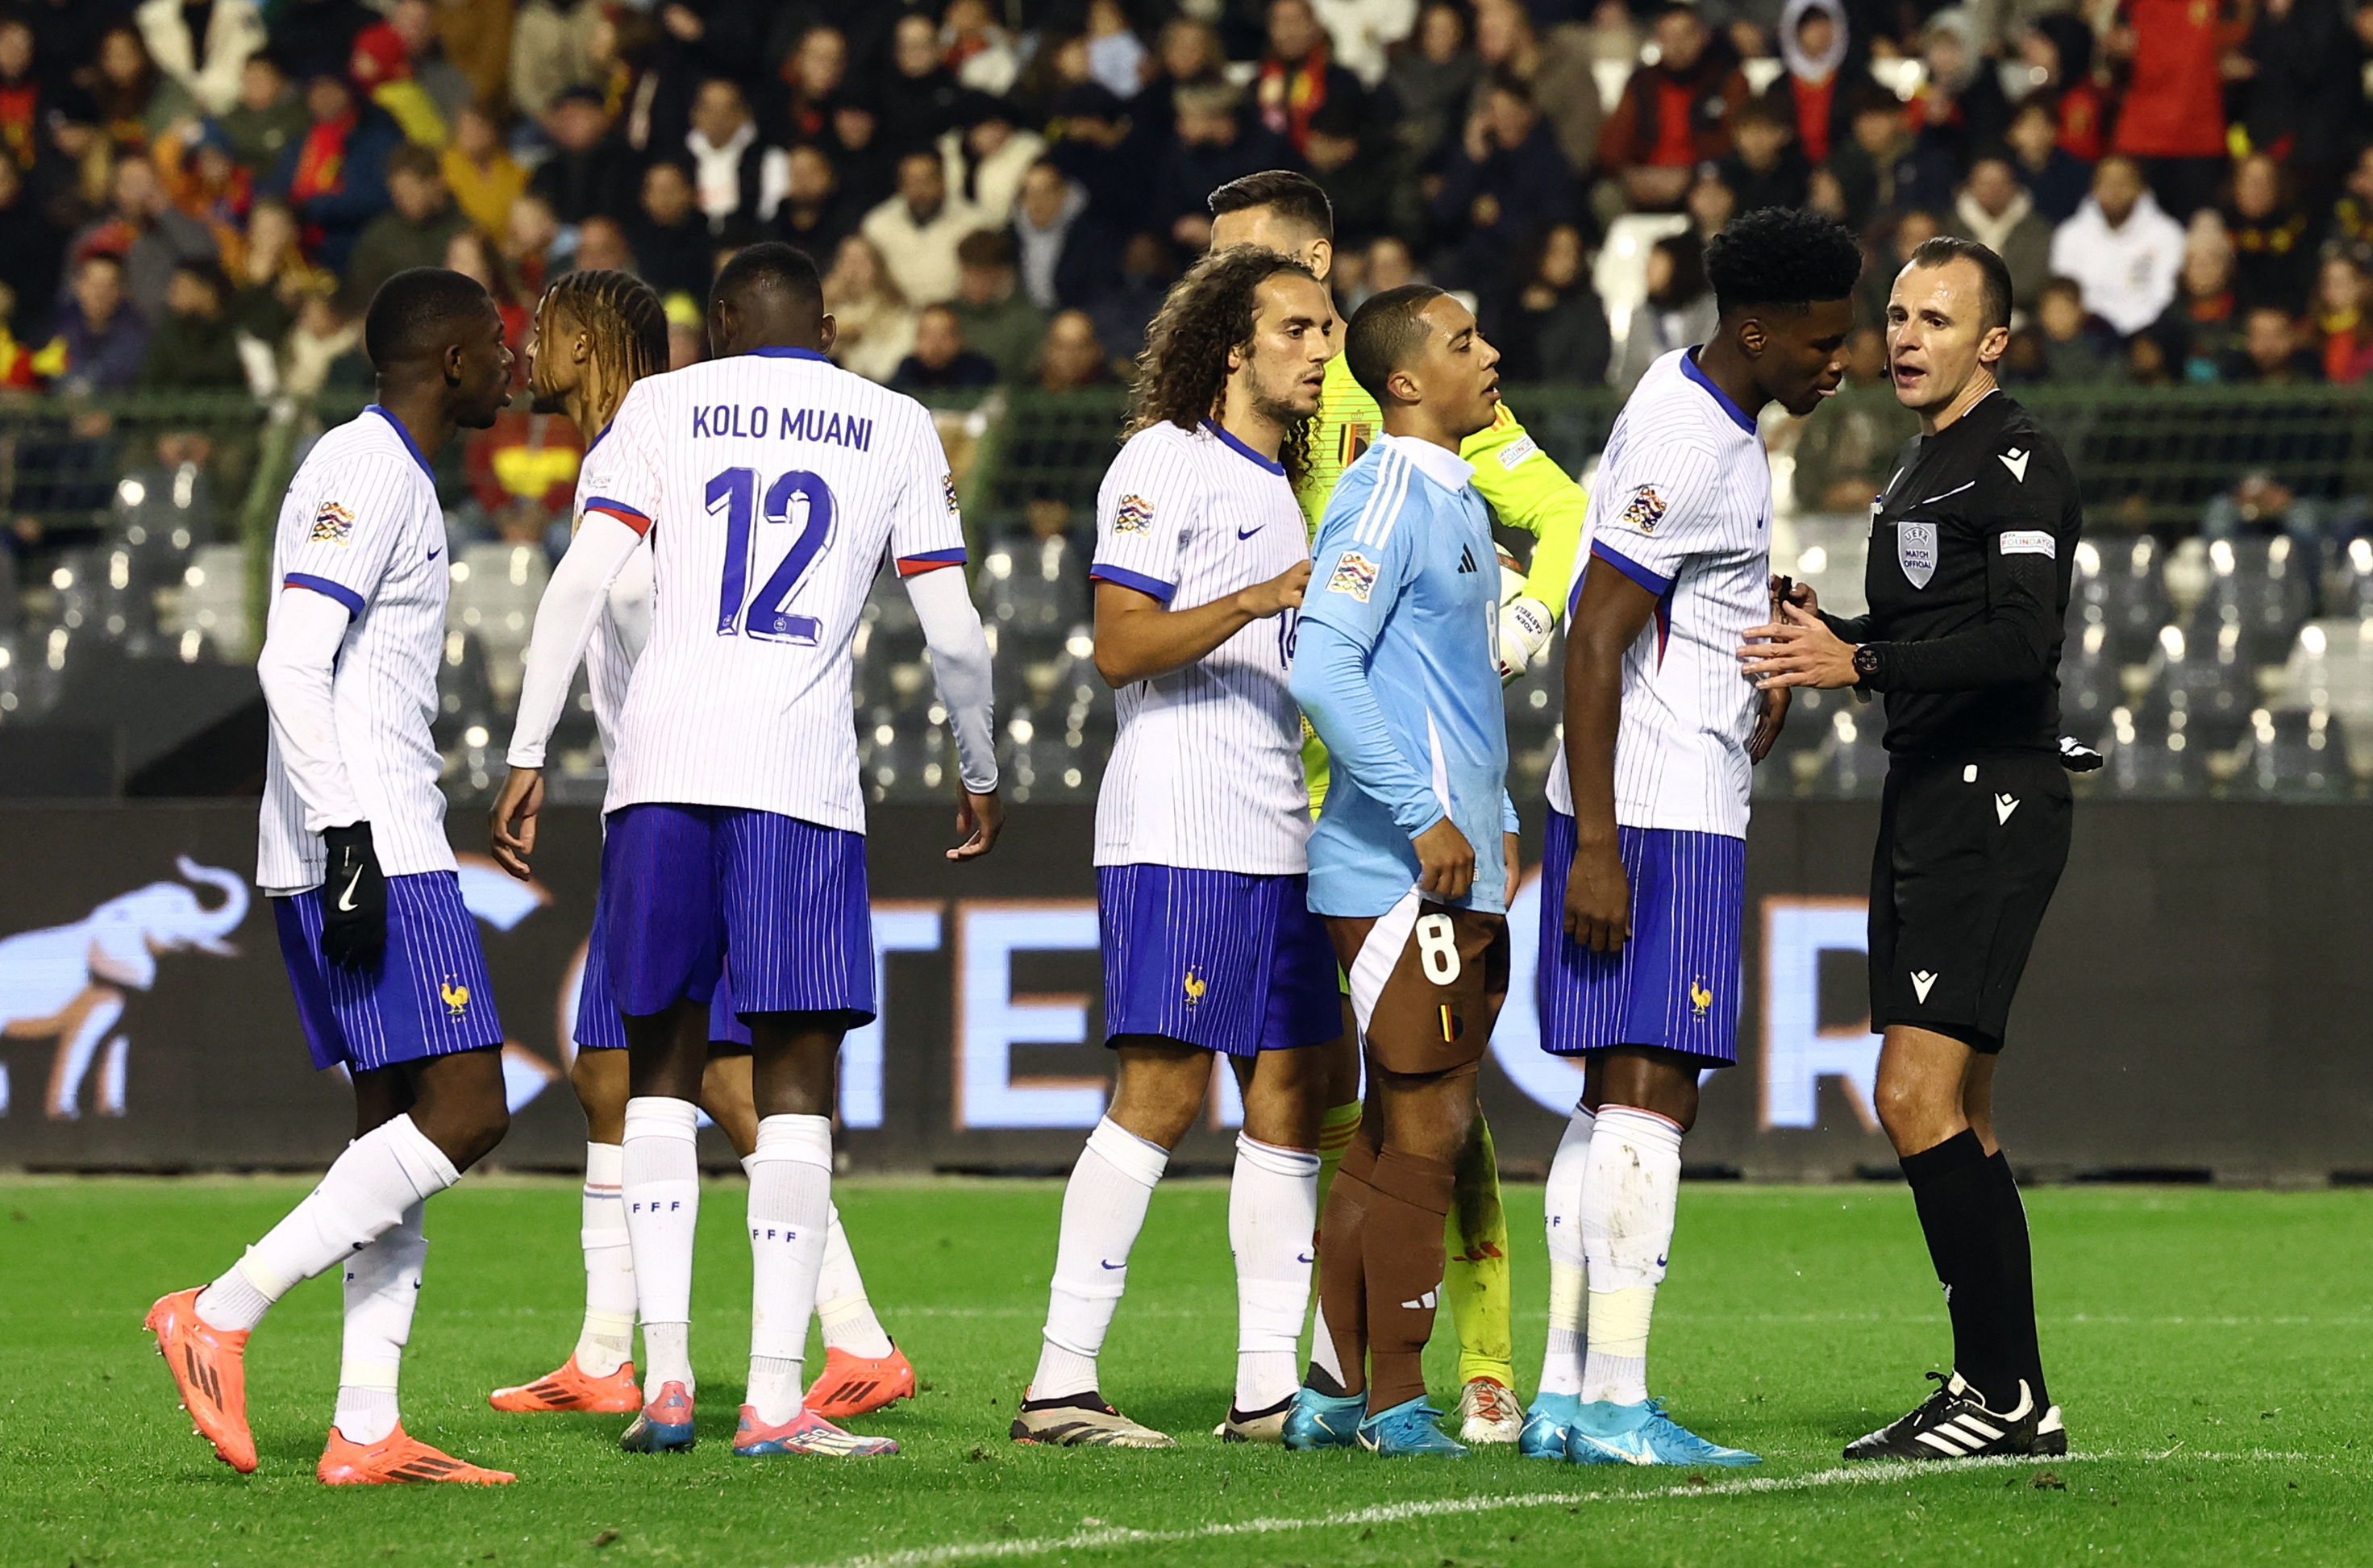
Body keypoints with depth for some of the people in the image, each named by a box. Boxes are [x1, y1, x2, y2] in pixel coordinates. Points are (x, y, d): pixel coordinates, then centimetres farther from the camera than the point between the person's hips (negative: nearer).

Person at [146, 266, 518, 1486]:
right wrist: (350, 836, -24)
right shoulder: (368, 471, -10)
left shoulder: (386, 474, 21)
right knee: (465, 1114, -12)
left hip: (368, 850, 10)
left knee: (395, 1126, 6)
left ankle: (367, 1432, 3)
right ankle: (222, 1314, -12)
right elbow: (292, 663, -20)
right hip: (374, 853, -10)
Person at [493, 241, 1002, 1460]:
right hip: (803, 769, -1)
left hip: (661, 763, 1)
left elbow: (582, 581, 1)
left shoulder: (662, 406, 11)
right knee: (795, 1077, 1)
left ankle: (664, 1372, 2)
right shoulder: (897, 429, 12)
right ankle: (774, 1398, -5)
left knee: (663, 1064, 12)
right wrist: (980, 774, 24)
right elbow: (951, 631, 9)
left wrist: (528, 754, 3)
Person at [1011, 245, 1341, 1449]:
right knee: (1161, 1091, -13)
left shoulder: (1286, 482, 22)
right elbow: (1120, 645, -14)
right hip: (1178, 830, -9)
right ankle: (1060, 1383, -12)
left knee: (1291, 1097, 4)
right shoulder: (1165, 462, -4)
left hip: (1281, 841, 9)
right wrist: (1255, 601, -24)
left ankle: (1269, 1387, 7)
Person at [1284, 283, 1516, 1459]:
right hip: (1402, 873, -10)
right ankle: (1394, 1400, -3)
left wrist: (1496, 823, 20)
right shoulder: (1386, 499, -12)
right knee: (1424, 1129, -7)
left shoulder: (1458, 502, 18)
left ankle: (1334, 1388, 17)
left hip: (1455, 867, 10)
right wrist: (1425, 818, -20)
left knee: (1407, 1131, 12)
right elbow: (1321, 669, -22)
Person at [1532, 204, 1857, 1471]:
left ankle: (1563, 1397, 10)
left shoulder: (1694, 407, 14)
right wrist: (1597, 846, -22)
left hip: (1660, 810, 10)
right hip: (1658, 818, -10)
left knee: (1615, 1100, 9)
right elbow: (1594, 642, -20)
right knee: (1650, 1093, -11)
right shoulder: (1690, 450, -17)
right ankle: (1616, 1408, -12)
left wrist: (1764, 662, 13)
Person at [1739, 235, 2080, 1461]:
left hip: (1994, 803, -10)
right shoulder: (1916, 470, 20)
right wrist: (1817, 634, 10)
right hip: (1925, 806, 10)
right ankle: (2011, 1397, 12)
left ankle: (2000, 1391, -14)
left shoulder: (2018, 462, -10)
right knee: (1947, 1114, 9)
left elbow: (2021, 641, -22)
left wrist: (1859, 661, -27)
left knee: (1917, 1095, -16)